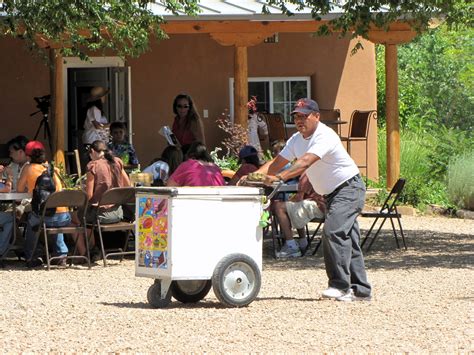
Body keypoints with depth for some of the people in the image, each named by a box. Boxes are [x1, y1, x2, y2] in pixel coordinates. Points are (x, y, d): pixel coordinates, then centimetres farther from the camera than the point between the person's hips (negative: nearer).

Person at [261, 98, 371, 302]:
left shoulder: (324, 136, -23)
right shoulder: (297, 140, 5)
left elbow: (305, 162, -37)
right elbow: (277, 163, 5)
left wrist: (279, 177, -47)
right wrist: (265, 180, -12)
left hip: (349, 188, -9)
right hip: (331, 194, 9)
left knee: (333, 231, -23)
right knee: (347, 239, 9)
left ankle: (339, 285, -21)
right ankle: (360, 290, 12)